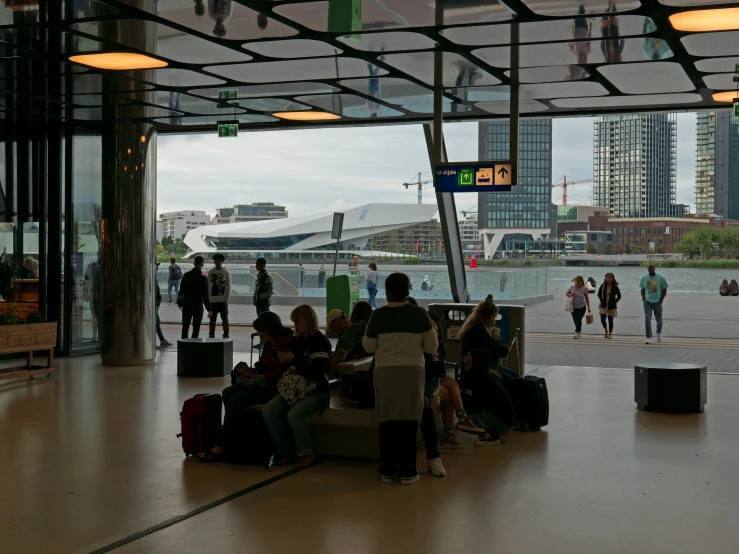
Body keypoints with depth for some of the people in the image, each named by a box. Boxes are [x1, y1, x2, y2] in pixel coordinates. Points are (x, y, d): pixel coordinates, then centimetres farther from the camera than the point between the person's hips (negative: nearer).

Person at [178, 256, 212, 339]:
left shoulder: (186, 275, -3)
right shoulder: (203, 278, -13)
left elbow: (181, 291, 3)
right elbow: (205, 295, -13)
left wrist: (180, 303, 16)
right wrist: (209, 309, -7)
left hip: (187, 306, 3)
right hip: (198, 306, -3)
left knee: (185, 327, 14)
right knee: (196, 329, 4)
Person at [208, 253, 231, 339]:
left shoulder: (226, 272, -2)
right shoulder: (210, 272, 4)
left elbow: (228, 287, -3)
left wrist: (226, 300, -9)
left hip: (223, 300, -2)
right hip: (213, 300, 2)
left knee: (225, 319, 4)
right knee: (212, 320, 8)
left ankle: (226, 335, 12)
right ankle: (211, 335, 16)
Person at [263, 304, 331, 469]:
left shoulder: (321, 342, -9)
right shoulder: (296, 340, 10)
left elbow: (317, 373, -18)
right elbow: (292, 366, 21)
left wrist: (294, 360, -21)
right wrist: (283, 359, -2)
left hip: (316, 391, -7)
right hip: (296, 389, 7)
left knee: (294, 414, -33)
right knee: (268, 411, -16)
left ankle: (308, 454, -14)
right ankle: (285, 452, -5)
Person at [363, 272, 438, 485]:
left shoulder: (378, 315, -3)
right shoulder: (419, 314, -4)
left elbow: (368, 347, 6)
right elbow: (432, 347, 1)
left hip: (385, 372, 1)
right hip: (412, 371, -1)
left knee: (387, 420, 7)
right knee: (409, 420, 3)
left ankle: (388, 470, 11)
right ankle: (407, 471, 4)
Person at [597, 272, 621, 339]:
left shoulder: (615, 287, -2)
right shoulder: (603, 286, 3)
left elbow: (619, 296, 2)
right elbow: (599, 294, 11)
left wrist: (614, 302, -7)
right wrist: (602, 300, -1)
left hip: (612, 306, -1)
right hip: (603, 305, 1)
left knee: (610, 319, 2)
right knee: (602, 318, -9)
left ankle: (610, 333, 15)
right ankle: (606, 330, 18)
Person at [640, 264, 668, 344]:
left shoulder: (660, 278, 0)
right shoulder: (644, 278, 6)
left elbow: (664, 290, 3)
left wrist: (661, 299, -7)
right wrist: (643, 297, -2)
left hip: (657, 302, -1)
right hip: (647, 302, 1)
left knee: (659, 319, 10)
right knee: (647, 319, -11)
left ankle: (659, 333, 38)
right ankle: (649, 338, -10)